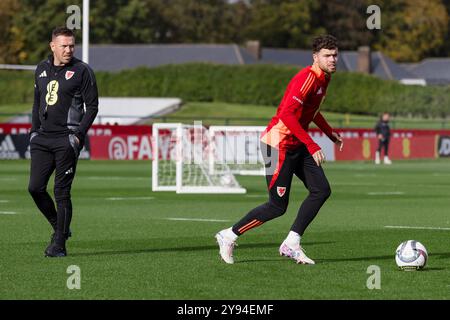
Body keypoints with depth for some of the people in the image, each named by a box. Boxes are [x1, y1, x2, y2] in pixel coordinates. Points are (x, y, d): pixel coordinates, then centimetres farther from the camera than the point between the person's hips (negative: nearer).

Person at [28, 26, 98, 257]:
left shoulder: (82, 71, -3)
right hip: (43, 138, 5)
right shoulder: (42, 69, 13)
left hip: (67, 139, -5)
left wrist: (79, 135, -13)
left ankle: (59, 244, 2)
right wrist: (34, 131, 13)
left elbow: (92, 106, -4)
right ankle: (59, 227, 20)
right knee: (35, 187, -2)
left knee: (61, 192, -5)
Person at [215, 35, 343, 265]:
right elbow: (287, 114, -30)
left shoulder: (323, 78, 10)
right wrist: (311, 145, -31)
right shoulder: (307, 78, -21)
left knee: (321, 190, -3)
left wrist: (331, 134, 32)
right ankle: (229, 236, 10)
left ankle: (291, 244, 1)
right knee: (278, 207, -6)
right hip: (279, 144, -9)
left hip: (296, 145, 9)